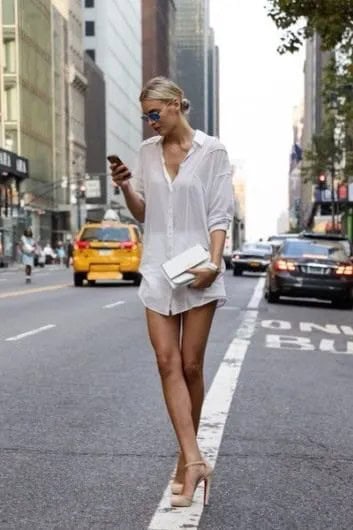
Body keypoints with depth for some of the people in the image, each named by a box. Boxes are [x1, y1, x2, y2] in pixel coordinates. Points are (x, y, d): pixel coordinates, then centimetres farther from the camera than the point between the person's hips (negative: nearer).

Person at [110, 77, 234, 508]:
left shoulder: (211, 151, -2)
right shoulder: (147, 151, 10)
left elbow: (219, 214, -4)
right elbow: (142, 213, 15)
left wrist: (214, 262, -16)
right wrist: (125, 188, -4)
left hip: (197, 270, -3)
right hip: (158, 270, 4)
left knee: (191, 365, 3)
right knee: (167, 363, -7)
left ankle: (186, 457, 18)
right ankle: (194, 460, -8)